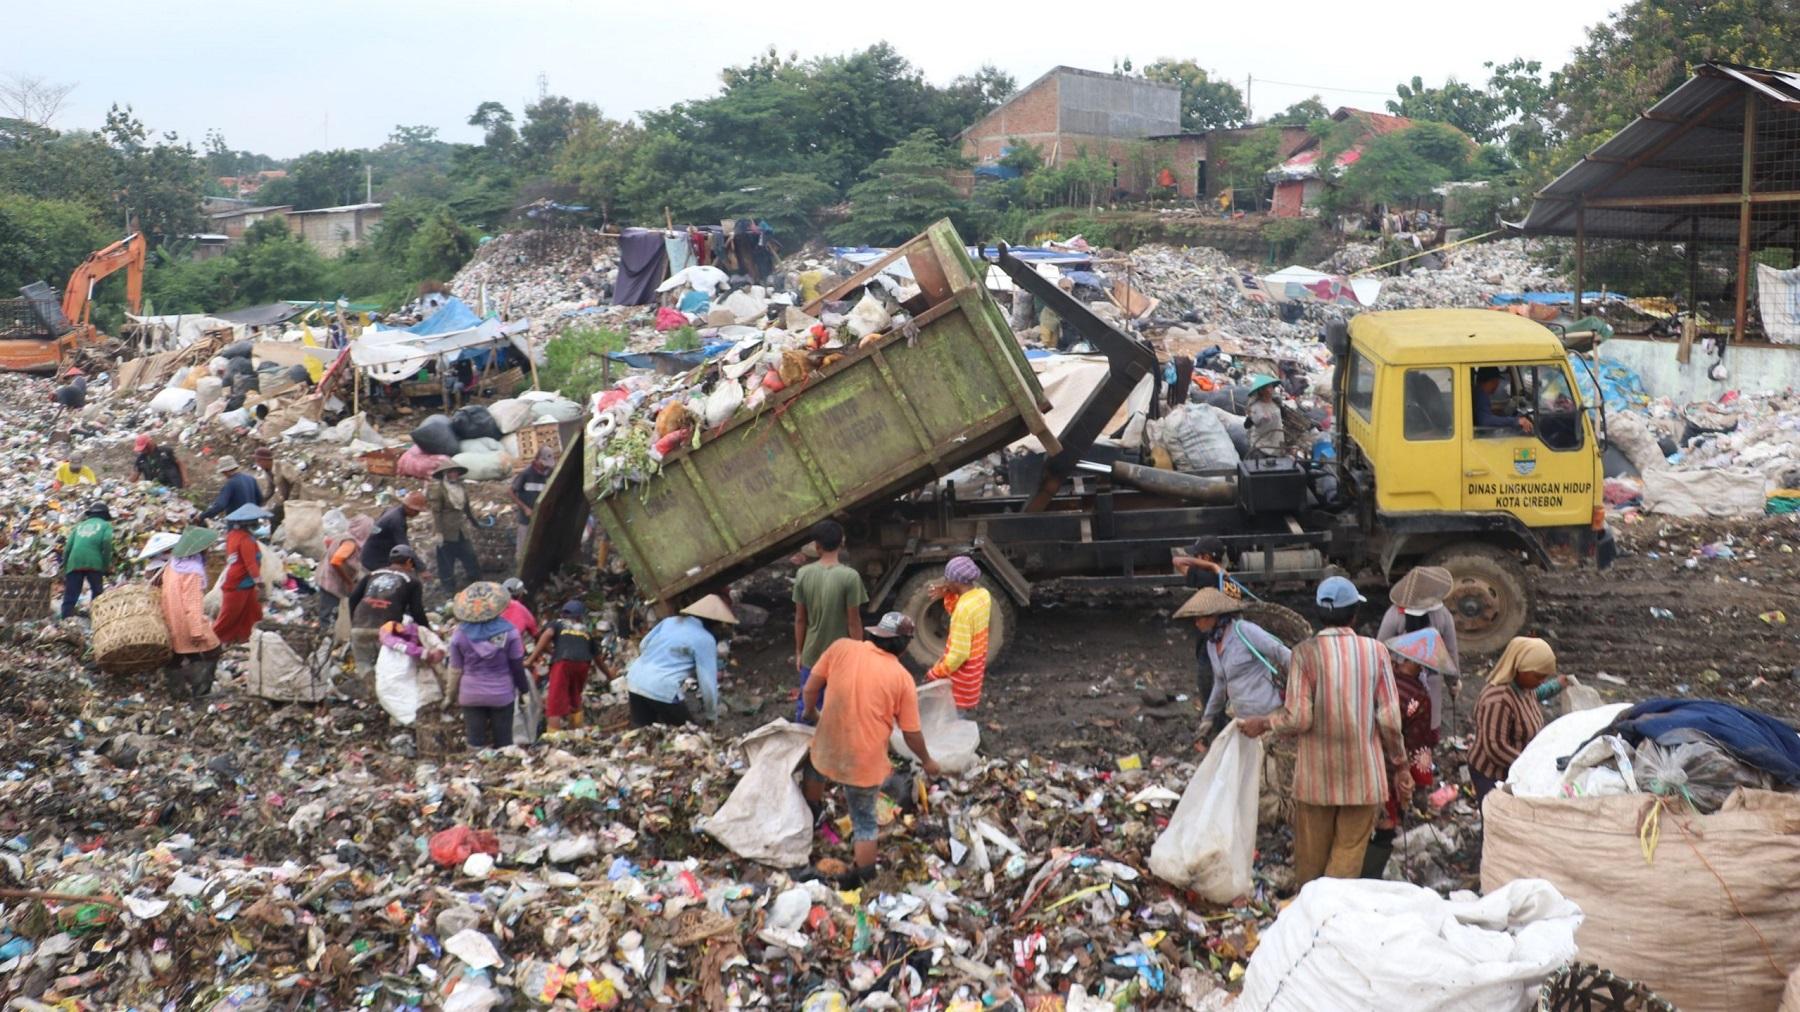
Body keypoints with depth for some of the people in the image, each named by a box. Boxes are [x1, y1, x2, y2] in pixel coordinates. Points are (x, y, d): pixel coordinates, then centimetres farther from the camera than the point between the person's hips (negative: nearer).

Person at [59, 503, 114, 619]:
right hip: (94, 563, -3)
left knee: (70, 597, 4)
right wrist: (107, 565, -2)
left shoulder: (79, 525, 26)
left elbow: (68, 546, 17)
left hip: (74, 563, 3)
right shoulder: (105, 525, 15)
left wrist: (64, 568, 18)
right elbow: (107, 542, -5)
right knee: (97, 595, 8)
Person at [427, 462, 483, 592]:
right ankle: (450, 587, 18)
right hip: (447, 531, -5)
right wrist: (439, 532, -16)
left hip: (462, 530, 5)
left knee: (470, 557, 8)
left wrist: (474, 523, 16)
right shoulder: (437, 489, -14)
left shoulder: (462, 487, 4)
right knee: (447, 560, 7)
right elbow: (436, 512, -14)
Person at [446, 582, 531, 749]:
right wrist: (523, 688, 9)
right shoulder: (508, 631, -8)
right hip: (502, 694, 0)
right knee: (503, 742, 9)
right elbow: (517, 665, -4)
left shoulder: (460, 634, -6)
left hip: (471, 694, 1)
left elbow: (455, 669, 0)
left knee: (475, 743, 6)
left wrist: (453, 693, 13)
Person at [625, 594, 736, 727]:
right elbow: (708, 681, -3)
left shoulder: (670, 621, 15)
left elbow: (643, 646, 21)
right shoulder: (705, 640, -3)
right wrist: (712, 714, 10)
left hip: (635, 681, 7)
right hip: (662, 689, -7)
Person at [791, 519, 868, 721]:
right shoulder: (850, 577, -18)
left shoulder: (803, 574, -7)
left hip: (811, 655, 3)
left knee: (805, 705, 17)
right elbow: (853, 622, -13)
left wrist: (798, 652, 12)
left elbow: (800, 619, 0)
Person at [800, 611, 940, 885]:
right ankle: (862, 880, 19)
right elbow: (911, 733, -2)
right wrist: (927, 761, 16)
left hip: (828, 750, 3)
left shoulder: (841, 648, -7)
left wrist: (811, 713, 21)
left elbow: (811, 688, -1)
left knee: (814, 766, 38)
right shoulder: (902, 678, -9)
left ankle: (811, 815, 56)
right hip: (865, 763, -2)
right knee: (865, 824, 15)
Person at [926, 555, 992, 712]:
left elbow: (959, 654, -29)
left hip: (962, 671, -8)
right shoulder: (983, 594, -5)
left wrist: (936, 673, -16)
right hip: (976, 665, 8)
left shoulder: (964, 608, -31)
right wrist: (950, 596, -1)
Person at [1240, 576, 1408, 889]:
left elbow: (1298, 718, -12)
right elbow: (1389, 717, -4)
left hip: (1316, 775, 0)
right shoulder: (1375, 650, -5)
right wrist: (1397, 757, 12)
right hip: (1364, 774, 0)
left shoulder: (1305, 653, -9)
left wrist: (1263, 724, 6)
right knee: (1349, 851, 8)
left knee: (1311, 851, 14)